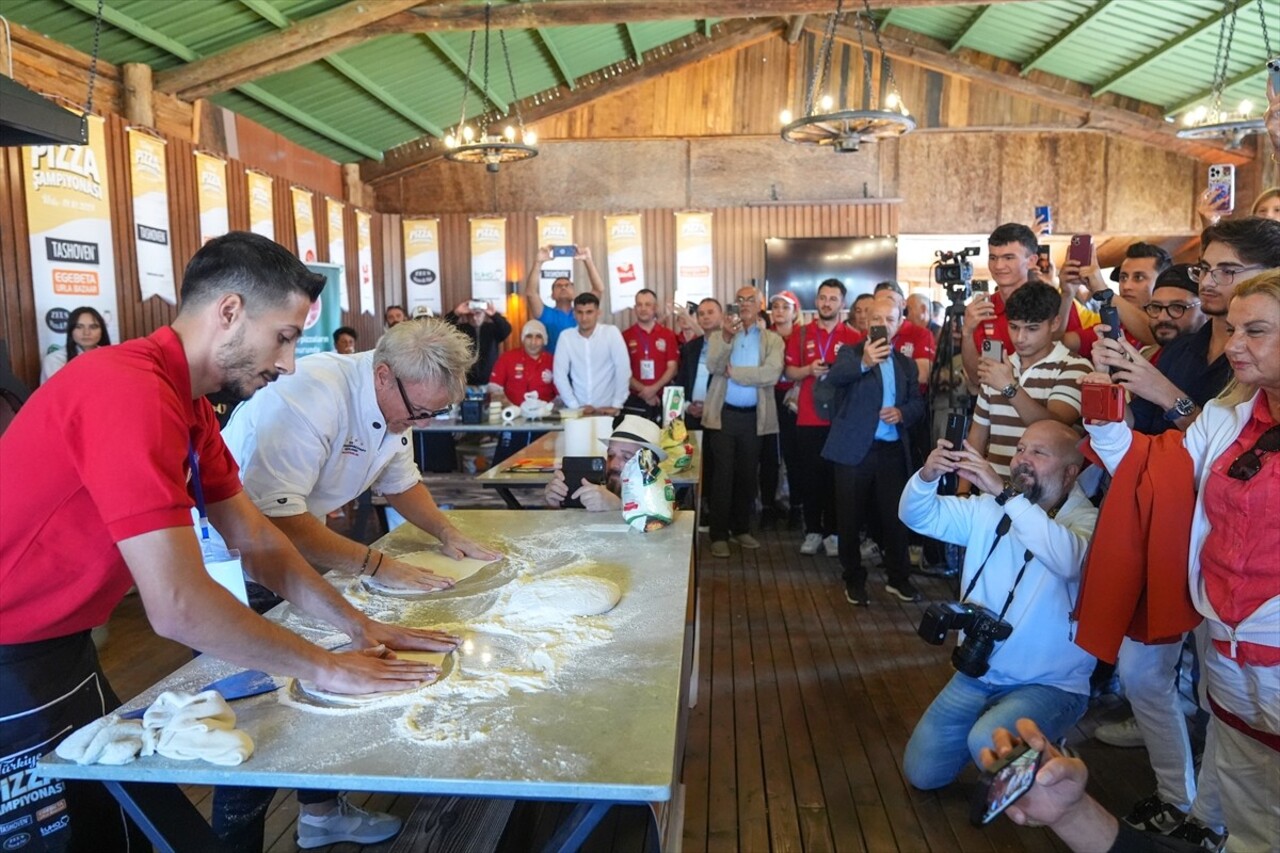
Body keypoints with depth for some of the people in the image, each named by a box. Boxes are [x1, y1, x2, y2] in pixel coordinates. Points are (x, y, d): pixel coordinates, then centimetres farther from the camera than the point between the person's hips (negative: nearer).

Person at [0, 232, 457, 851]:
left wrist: (355, 624, 0)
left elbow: (253, 537, 6)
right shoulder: (133, 391, -29)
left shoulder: (185, 400, 3)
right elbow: (179, 606, -33)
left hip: (58, 643, 9)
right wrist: (326, 668, -22)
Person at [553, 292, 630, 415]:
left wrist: (616, 405, -12)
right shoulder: (566, 336, 1)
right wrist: (575, 406, -7)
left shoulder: (611, 332, -5)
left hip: (607, 410, -1)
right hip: (578, 411, 1)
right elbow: (560, 374, 0)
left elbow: (623, 368, -9)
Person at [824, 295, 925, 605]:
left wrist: (902, 412, -10)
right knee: (851, 519, 4)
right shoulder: (851, 353, -1)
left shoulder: (907, 363, 14)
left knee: (896, 516, 9)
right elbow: (834, 377, -23)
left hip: (893, 451, 4)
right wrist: (864, 363, -42)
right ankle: (854, 580, 19)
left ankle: (898, 577, 26)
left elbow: (918, 403, 13)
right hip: (855, 450, -3)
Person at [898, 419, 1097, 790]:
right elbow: (918, 515, 0)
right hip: (979, 673, 6)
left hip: (1050, 685, -5)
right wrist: (927, 476, -22)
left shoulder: (1087, 522, -15)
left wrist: (1003, 492, -40)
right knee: (922, 771, 6)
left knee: (988, 744, -33)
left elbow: (1068, 558, -38)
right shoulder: (990, 509, 2)